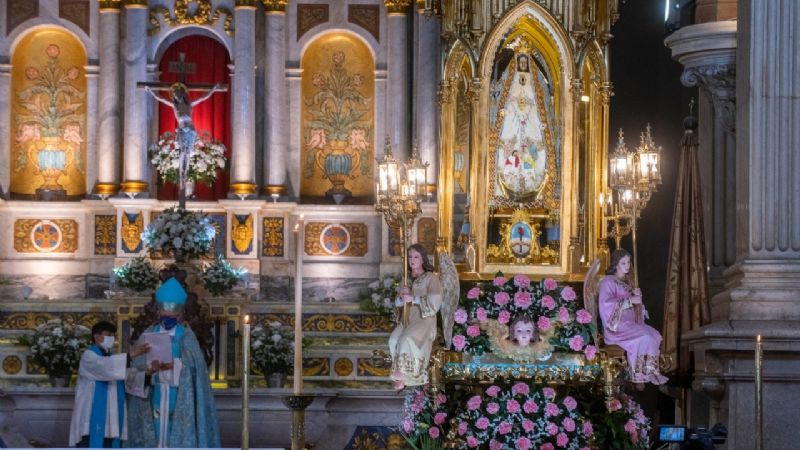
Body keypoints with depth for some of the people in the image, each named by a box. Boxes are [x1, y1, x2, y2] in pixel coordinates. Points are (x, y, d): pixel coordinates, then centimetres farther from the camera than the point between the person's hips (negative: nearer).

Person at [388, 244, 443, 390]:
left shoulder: (431, 278, 0)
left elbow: (435, 303, -11)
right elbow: (398, 303, 20)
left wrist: (413, 298, -16)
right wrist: (401, 295, -3)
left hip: (425, 319, -5)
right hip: (408, 318, 5)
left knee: (407, 338, -33)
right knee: (394, 339, -26)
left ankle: (404, 375, -20)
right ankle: (401, 374, -20)